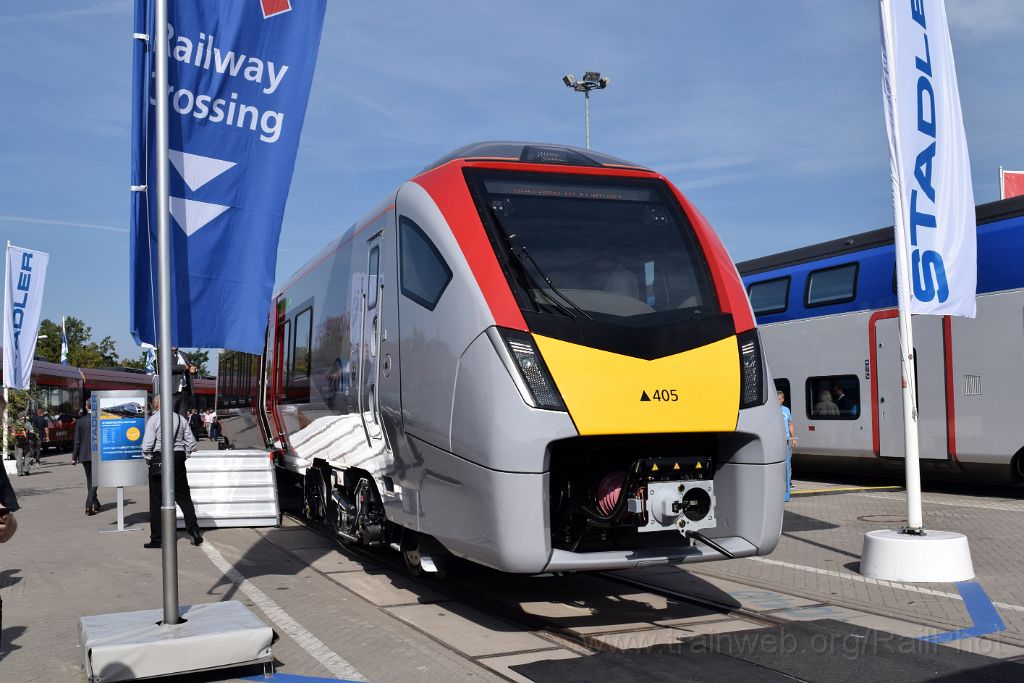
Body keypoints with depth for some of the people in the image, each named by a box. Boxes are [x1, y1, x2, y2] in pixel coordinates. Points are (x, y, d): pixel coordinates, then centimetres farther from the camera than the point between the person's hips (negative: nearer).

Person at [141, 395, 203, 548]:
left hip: (159, 459, -4)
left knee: (157, 500, 4)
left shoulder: (154, 419, -7)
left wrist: (149, 461, 3)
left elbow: (147, 446, -12)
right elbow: (191, 442, 7)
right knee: (184, 497, 13)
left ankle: (157, 538, 7)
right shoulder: (180, 418, 6)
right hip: (179, 459, 4)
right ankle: (194, 532, 6)